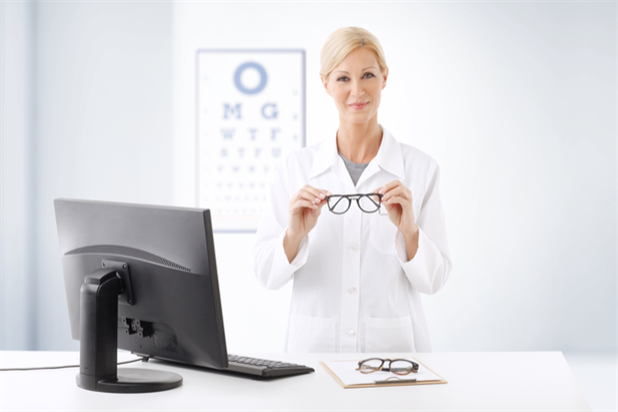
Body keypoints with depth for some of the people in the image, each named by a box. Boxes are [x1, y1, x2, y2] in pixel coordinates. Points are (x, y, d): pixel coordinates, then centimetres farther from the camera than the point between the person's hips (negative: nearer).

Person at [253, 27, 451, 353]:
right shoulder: (296, 167, 5)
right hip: (314, 343, 0)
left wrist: (408, 231, -16)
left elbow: (433, 280, 1)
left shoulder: (420, 168, 3)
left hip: (393, 343, 0)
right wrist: (295, 235, -17)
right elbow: (265, 273, 1)